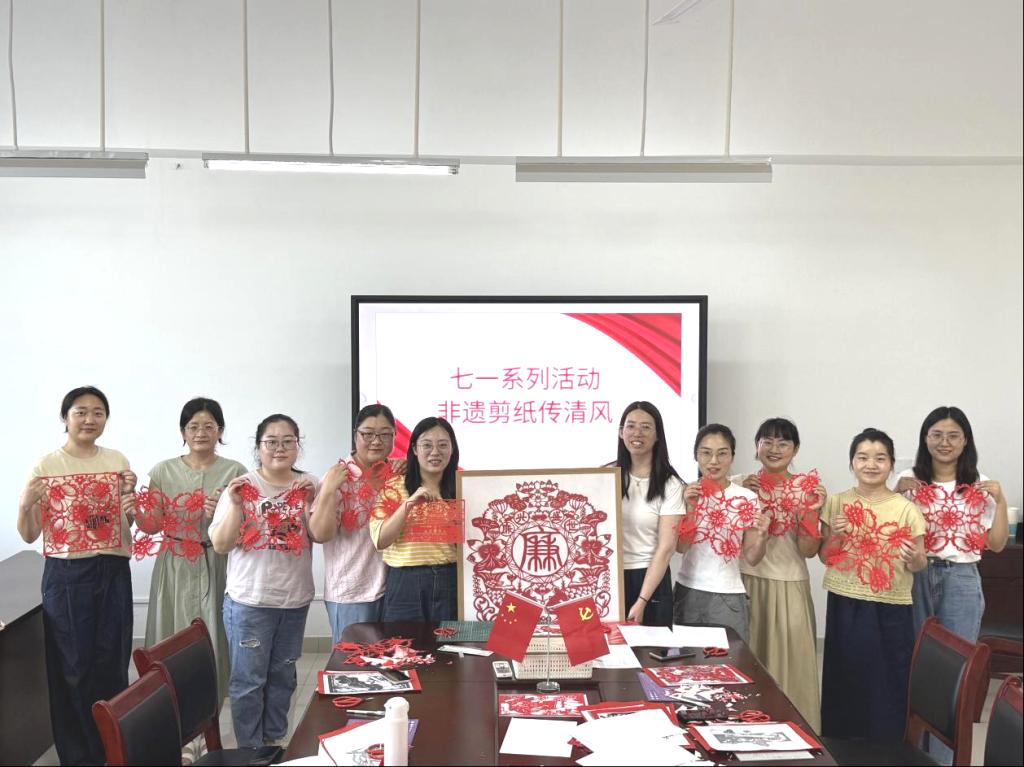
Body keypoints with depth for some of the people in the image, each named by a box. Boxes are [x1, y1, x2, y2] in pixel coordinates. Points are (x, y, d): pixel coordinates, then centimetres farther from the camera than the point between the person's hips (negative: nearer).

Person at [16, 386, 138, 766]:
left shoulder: (117, 461, 6)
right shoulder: (46, 465, -4)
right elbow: (29, 536, -1)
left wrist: (130, 494, -5)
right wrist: (25, 505, -21)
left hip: (114, 571, 3)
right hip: (68, 574, -3)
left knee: (113, 663, 8)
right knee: (74, 666, 4)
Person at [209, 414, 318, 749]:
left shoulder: (309, 486, 2)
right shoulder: (241, 487, -7)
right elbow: (220, 545, -8)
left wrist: (319, 498, -17)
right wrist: (236, 505, -21)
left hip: (295, 599, 3)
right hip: (249, 600, -3)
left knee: (283, 676, 16)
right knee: (249, 680, 2)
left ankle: (275, 740, 32)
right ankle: (251, 750, 16)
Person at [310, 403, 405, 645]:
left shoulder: (396, 473, 4)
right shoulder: (339, 476, -10)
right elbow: (320, 534, -14)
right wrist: (328, 491, -28)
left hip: (392, 587, 5)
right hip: (350, 592, -5)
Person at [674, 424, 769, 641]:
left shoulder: (747, 498, -5)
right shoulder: (686, 493, 0)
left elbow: (751, 558, -2)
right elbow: (680, 547, -6)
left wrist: (761, 536, -21)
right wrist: (689, 508, -16)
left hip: (727, 597, -1)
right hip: (687, 591, 2)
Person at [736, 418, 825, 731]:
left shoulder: (806, 490, 1)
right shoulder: (741, 485, 2)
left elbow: (809, 551, -2)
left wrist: (812, 512, -17)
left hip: (789, 587, 0)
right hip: (746, 583, 0)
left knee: (790, 662, 2)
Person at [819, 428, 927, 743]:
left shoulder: (905, 508, -4)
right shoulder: (836, 503, 3)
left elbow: (918, 565, -1)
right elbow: (824, 557, 7)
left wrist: (914, 558, -23)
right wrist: (834, 536, -12)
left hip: (890, 609, -2)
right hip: (845, 605, 2)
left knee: (887, 684, 1)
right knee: (844, 682, 8)